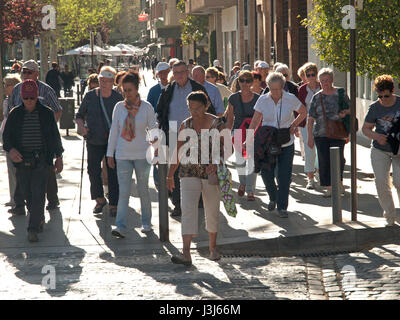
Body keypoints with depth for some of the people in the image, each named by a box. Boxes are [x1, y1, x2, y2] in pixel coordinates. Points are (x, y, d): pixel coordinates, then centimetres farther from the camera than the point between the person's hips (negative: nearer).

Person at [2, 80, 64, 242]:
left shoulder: (46, 113, 2)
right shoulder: (15, 114, 5)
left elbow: (55, 136, 9)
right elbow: (6, 135, 4)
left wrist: (58, 157, 9)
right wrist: (11, 149, -16)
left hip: (41, 160, -2)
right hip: (21, 160, 2)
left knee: (38, 194, -10)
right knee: (28, 195, 8)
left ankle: (33, 229, -12)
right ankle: (39, 219, 31)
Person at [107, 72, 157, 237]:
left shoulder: (146, 107, -2)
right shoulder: (119, 107, 3)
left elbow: (153, 130, 2)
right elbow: (114, 131, 8)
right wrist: (110, 154, 8)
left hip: (142, 155, -1)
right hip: (123, 155, 1)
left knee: (143, 190, 7)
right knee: (123, 191, -5)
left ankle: (146, 222, 22)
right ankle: (120, 226, -9)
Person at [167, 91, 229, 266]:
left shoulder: (217, 124, -5)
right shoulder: (186, 125, 4)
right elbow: (178, 151, 13)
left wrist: (216, 163, -25)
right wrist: (170, 174, 15)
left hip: (212, 174, -1)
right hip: (189, 173, 1)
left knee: (212, 212, 11)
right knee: (188, 210, -13)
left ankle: (213, 247, 34)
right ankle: (186, 254, -22)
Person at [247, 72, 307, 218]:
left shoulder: (291, 99, -6)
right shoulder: (263, 100, -5)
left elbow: (303, 112, 11)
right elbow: (255, 121, -3)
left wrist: (294, 125, -4)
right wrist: (248, 140, -13)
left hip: (286, 144, -1)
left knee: (284, 176, -4)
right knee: (266, 173, -4)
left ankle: (282, 207, 6)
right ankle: (273, 197, 26)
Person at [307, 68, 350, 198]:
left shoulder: (341, 93, 3)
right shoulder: (316, 97, 6)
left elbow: (350, 108, 13)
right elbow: (310, 119, 5)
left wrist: (345, 112, -11)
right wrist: (310, 137, -1)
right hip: (321, 134, 1)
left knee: (338, 158, -5)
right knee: (324, 160, 0)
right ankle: (329, 188, 9)